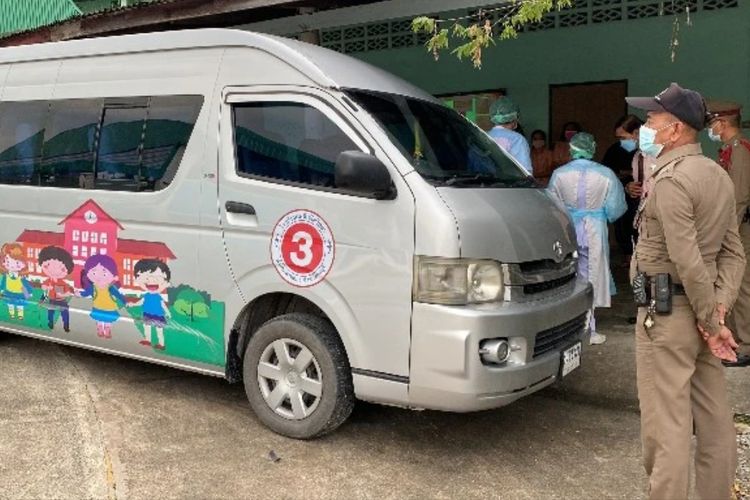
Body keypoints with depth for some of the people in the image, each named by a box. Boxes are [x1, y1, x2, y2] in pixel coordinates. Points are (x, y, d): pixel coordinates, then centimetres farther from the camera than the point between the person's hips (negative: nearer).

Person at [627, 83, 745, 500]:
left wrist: (711, 319, -12)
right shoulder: (718, 175, 13)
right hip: (701, 309, 9)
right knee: (713, 418, 15)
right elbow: (733, 252, 11)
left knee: (667, 425, -2)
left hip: (668, 312, -9)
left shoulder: (672, 178, -16)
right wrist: (720, 306, 1)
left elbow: (687, 261, -21)